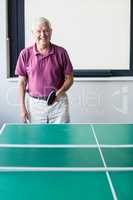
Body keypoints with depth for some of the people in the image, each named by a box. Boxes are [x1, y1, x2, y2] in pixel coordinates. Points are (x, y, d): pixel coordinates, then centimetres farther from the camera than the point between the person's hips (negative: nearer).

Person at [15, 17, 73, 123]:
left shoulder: (61, 52, -2)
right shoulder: (25, 54, 0)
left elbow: (69, 78, 3)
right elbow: (22, 82, 4)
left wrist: (60, 93, -15)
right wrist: (22, 107, 0)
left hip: (58, 102, 0)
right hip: (34, 104, 1)